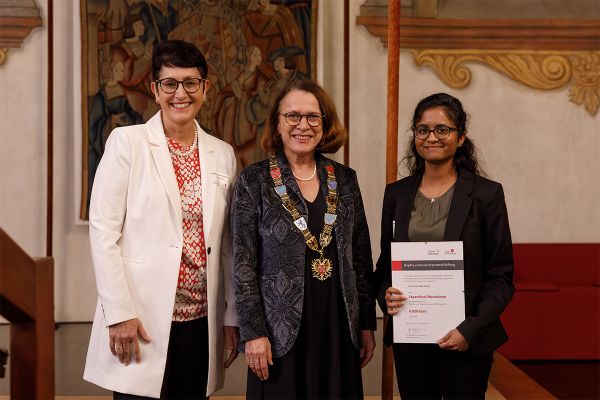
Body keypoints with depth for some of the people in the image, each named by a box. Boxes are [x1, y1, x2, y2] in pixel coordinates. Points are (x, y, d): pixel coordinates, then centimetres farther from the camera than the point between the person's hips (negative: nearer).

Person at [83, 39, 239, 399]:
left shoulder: (223, 155, 9)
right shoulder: (127, 142, -3)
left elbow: (227, 245, 11)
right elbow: (103, 231, -7)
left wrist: (232, 316, 9)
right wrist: (119, 313, -12)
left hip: (202, 325, 4)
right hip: (142, 322, -4)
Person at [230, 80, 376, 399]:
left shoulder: (344, 179, 6)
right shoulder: (254, 181, -4)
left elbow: (361, 257, 9)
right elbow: (243, 264, -6)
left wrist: (367, 323, 8)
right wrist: (253, 332, -11)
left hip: (339, 325, 3)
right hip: (281, 328, -3)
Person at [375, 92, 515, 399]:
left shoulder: (486, 194, -4)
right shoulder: (396, 193, 7)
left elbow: (501, 276, -4)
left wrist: (471, 328, -14)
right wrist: (386, 295, -7)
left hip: (465, 339, -3)